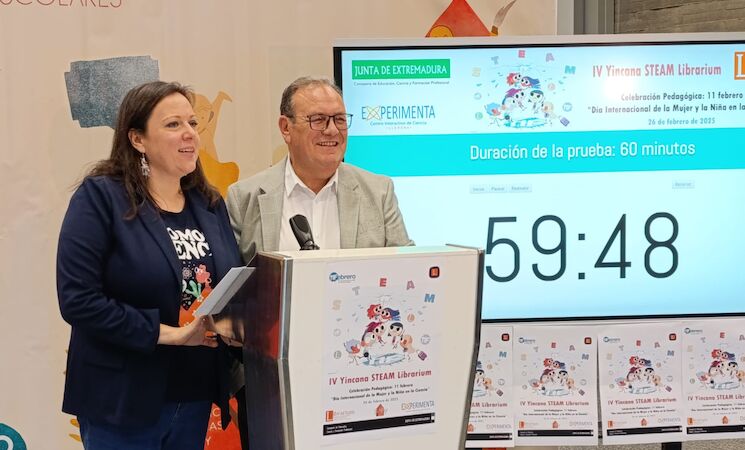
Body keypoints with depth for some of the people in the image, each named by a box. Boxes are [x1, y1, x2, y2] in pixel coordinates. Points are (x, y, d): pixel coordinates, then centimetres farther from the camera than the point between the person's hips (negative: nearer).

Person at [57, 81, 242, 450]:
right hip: (123, 402, -5)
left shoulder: (210, 203, 9)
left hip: (197, 397, 6)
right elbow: (79, 299, -18)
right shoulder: (100, 197, -10)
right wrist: (170, 333, -19)